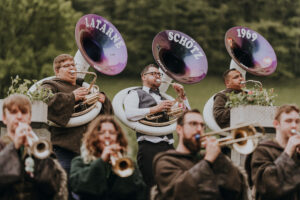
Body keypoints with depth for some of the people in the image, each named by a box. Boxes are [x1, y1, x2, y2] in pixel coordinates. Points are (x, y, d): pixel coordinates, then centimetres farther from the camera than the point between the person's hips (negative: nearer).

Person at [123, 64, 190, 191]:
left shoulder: (165, 99, 30)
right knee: (152, 187, -14)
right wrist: (155, 109, -9)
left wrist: (182, 96, 15)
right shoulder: (136, 94, 13)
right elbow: (129, 114, -8)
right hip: (149, 147, -5)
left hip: (169, 147, 6)